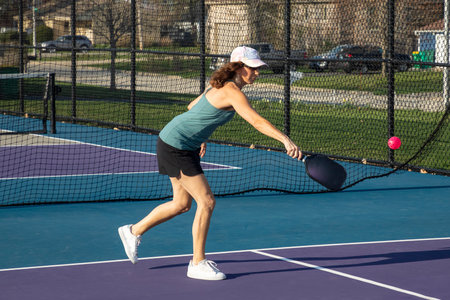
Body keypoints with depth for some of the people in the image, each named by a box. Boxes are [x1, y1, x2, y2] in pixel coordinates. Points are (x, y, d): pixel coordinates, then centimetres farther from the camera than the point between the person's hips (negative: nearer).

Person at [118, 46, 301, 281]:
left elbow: (193, 107, 21)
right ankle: (198, 264, 0)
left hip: (186, 146, 10)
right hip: (174, 145, -10)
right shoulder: (232, 92, -23)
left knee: (182, 204, 18)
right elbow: (257, 121, -36)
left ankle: (134, 231, 34)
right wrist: (286, 140, -44)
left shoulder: (221, 85, 8)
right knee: (207, 202, -9)